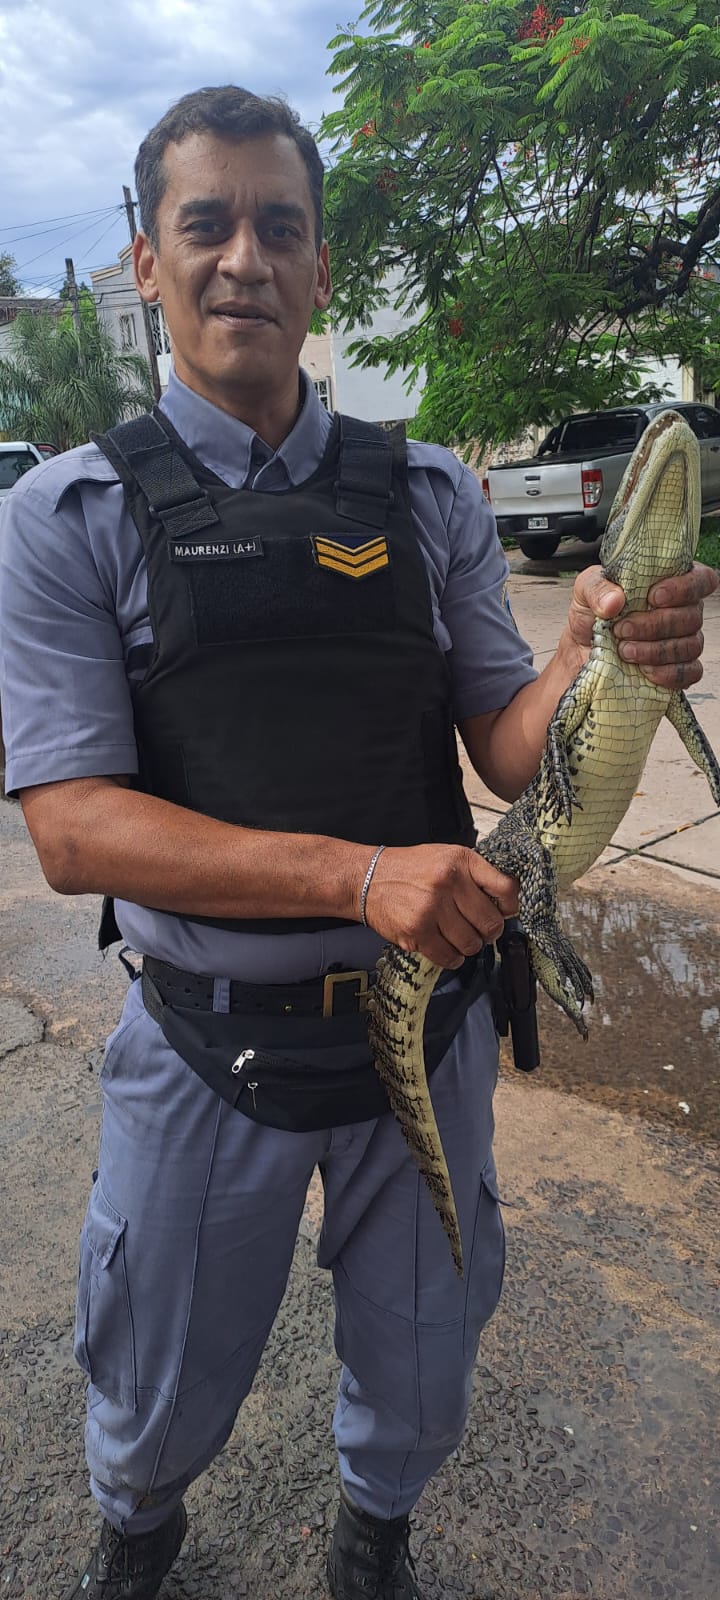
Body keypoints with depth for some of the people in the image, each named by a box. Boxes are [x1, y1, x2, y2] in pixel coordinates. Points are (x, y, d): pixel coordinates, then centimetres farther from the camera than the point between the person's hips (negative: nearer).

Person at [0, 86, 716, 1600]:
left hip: (428, 1019, 3)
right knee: (161, 1398, 23)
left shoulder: (429, 496, 0)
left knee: (420, 1375, 24)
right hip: (210, 1043, -1)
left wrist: (594, 661, -23)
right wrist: (358, 875, -28)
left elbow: (504, 746, -1)